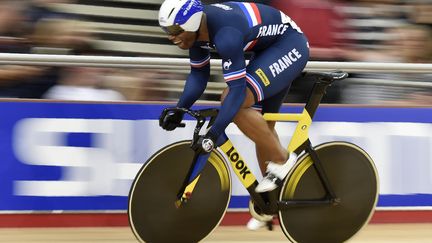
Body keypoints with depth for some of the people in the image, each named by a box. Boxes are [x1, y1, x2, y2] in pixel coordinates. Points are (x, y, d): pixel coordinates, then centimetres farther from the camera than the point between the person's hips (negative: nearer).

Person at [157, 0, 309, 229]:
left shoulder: (226, 34, -35)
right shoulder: (196, 28, -8)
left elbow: (237, 88, -35)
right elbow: (198, 75, 6)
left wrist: (213, 133, -36)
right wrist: (178, 111, -5)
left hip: (291, 45, -10)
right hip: (270, 49, 10)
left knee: (236, 102, -24)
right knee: (260, 125, 13)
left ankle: (281, 160, -8)